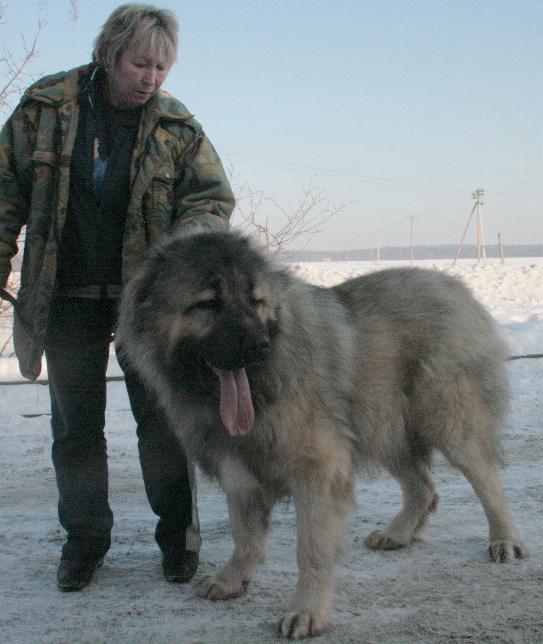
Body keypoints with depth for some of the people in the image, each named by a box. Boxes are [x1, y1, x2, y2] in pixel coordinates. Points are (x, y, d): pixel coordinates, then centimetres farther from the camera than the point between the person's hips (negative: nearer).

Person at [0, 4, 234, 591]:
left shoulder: (176, 126, -2)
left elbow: (211, 198, -1)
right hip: (66, 295, 1)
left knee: (161, 417, 2)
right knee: (75, 423, 10)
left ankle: (177, 536, 17)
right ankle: (84, 538, 24)